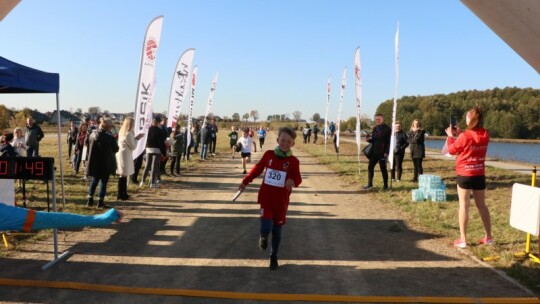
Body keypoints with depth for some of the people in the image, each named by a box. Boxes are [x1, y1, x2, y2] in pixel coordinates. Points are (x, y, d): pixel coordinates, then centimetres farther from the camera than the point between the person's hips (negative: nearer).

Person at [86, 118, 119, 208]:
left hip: (94, 163, 5)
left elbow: (89, 148, 10)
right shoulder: (110, 137, -15)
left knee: (94, 180, 18)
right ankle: (100, 202, 6)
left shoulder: (92, 135, 1)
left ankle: (90, 200, 18)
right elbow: (115, 149, -4)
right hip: (106, 163, -5)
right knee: (103, 181, 4)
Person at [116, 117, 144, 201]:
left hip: (121, 154, 10)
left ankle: (123, 193, 20)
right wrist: (137, 139, 0)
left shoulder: (122, 132, 13)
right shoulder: (128, 134, -16)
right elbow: (133, 146, -12)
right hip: (125, 155, -10)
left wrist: (135, 138, 11)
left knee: (122, 175, 13)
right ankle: (121, 195, -1)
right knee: (123, 176, -5)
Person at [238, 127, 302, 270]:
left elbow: (298, 178, -6)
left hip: (281, 201, 0)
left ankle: (274, 257, 32)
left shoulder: (293, 161, -7)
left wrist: (292, 180, -30)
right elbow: (257, 168, 12)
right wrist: (245, 181, 16)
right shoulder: (268, 155, -2)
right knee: (266, 228, -15)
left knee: (276, 231, 10)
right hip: (266, 198, 0)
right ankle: (263, 237, 24)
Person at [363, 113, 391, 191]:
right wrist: (369, 139, -5)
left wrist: (386, 152, -19)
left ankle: (386, 186, 11)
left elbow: (389, 141, -12)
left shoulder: (386, 129, -9)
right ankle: (370, 184, 19)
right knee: (370, 167, 8)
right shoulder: (375, 128, 12)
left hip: (382, 153, -7)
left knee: (383, 169, 0)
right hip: (374, 152, 7)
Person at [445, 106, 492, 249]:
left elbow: (452, 150, -2)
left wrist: (450, 135, 12)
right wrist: (460, 134, 16)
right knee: (482, 205, 15)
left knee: (464, 205, 0)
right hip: (480, 175, 5)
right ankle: (488, 237, 22)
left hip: (465, 175, -5)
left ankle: (463, 239, 1)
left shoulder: (465, 136, -17)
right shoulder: (485, 135, 0)